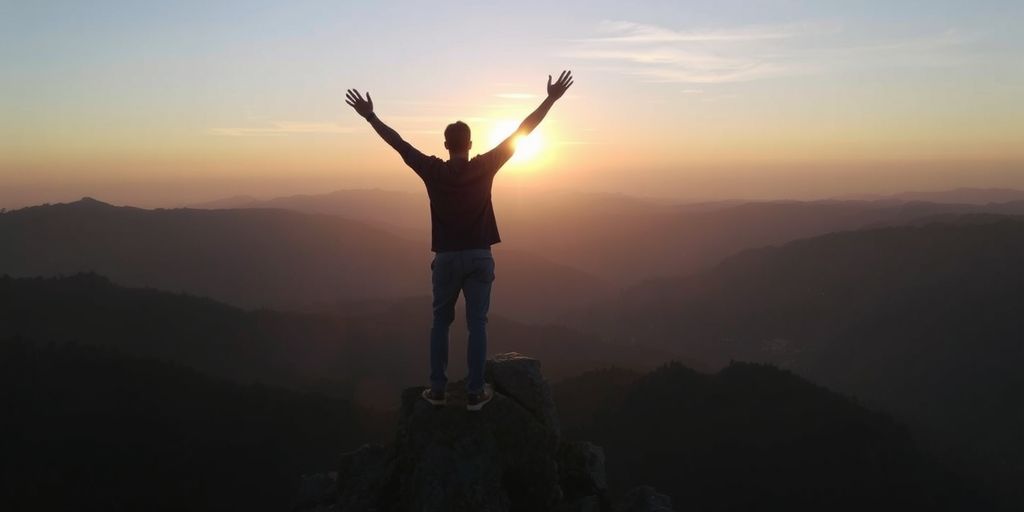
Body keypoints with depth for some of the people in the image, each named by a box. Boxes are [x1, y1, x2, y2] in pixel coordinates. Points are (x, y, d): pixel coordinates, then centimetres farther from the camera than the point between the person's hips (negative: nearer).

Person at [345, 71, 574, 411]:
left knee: (440, 323, 14)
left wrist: (369, 116, 13)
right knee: (477, 324, 4)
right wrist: (550, 99, -1)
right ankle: (475, 393, 8)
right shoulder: (484, 167, -7)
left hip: (446, 258, 1)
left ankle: (438, 389, 16)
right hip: (479, 257, -1)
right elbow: (521, 133, -5)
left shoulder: (433, 171, -6)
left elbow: (398, 143, 2)